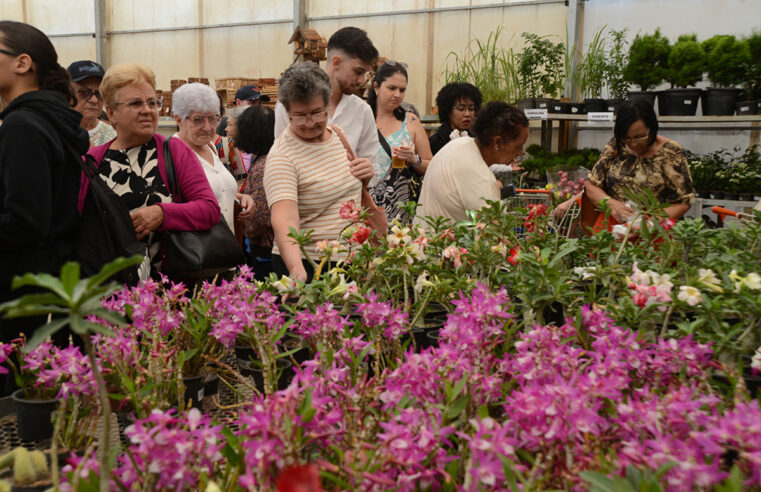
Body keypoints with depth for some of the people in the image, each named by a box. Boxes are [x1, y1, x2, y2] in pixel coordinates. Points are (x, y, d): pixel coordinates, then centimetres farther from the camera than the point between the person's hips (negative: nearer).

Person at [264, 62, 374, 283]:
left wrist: (365, 177, 0)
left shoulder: (338, 134, 6)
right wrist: (296, 269, -45)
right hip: (306, 266, -6)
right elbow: (285, 220, -29)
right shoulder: (282, 157, -17)